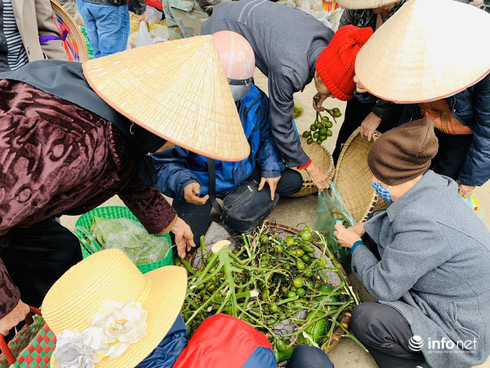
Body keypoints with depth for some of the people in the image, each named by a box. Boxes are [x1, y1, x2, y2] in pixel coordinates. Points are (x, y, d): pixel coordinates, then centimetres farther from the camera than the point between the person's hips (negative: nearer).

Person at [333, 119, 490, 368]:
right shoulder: (432, 185, -10)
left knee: (363, 319, -21)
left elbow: (383, 287, -24)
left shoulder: (423, 225, -36)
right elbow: (398, 218, 13)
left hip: (464, 333, -8)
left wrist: (355, 244, -9)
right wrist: (363, 228, 3)